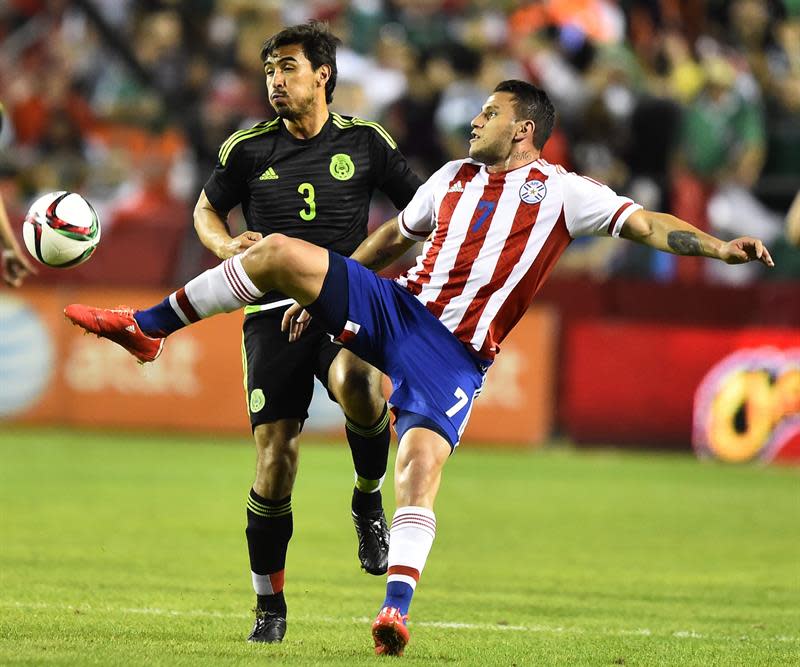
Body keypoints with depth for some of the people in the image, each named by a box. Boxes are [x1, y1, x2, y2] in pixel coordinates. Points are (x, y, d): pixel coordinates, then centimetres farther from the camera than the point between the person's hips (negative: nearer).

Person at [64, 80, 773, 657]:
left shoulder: (562, 192, 4)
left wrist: (719, 246, -20)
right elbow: (393, 235, 32)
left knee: (421, 466, -25)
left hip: (455, 356, -4)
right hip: (395, 308, 4)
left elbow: (645, 223, -5)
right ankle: (147, 327, -4)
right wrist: (321, 292, 33)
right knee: (280, 250, -13)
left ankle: (396, 611, -24)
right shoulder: (454, 177, 20)